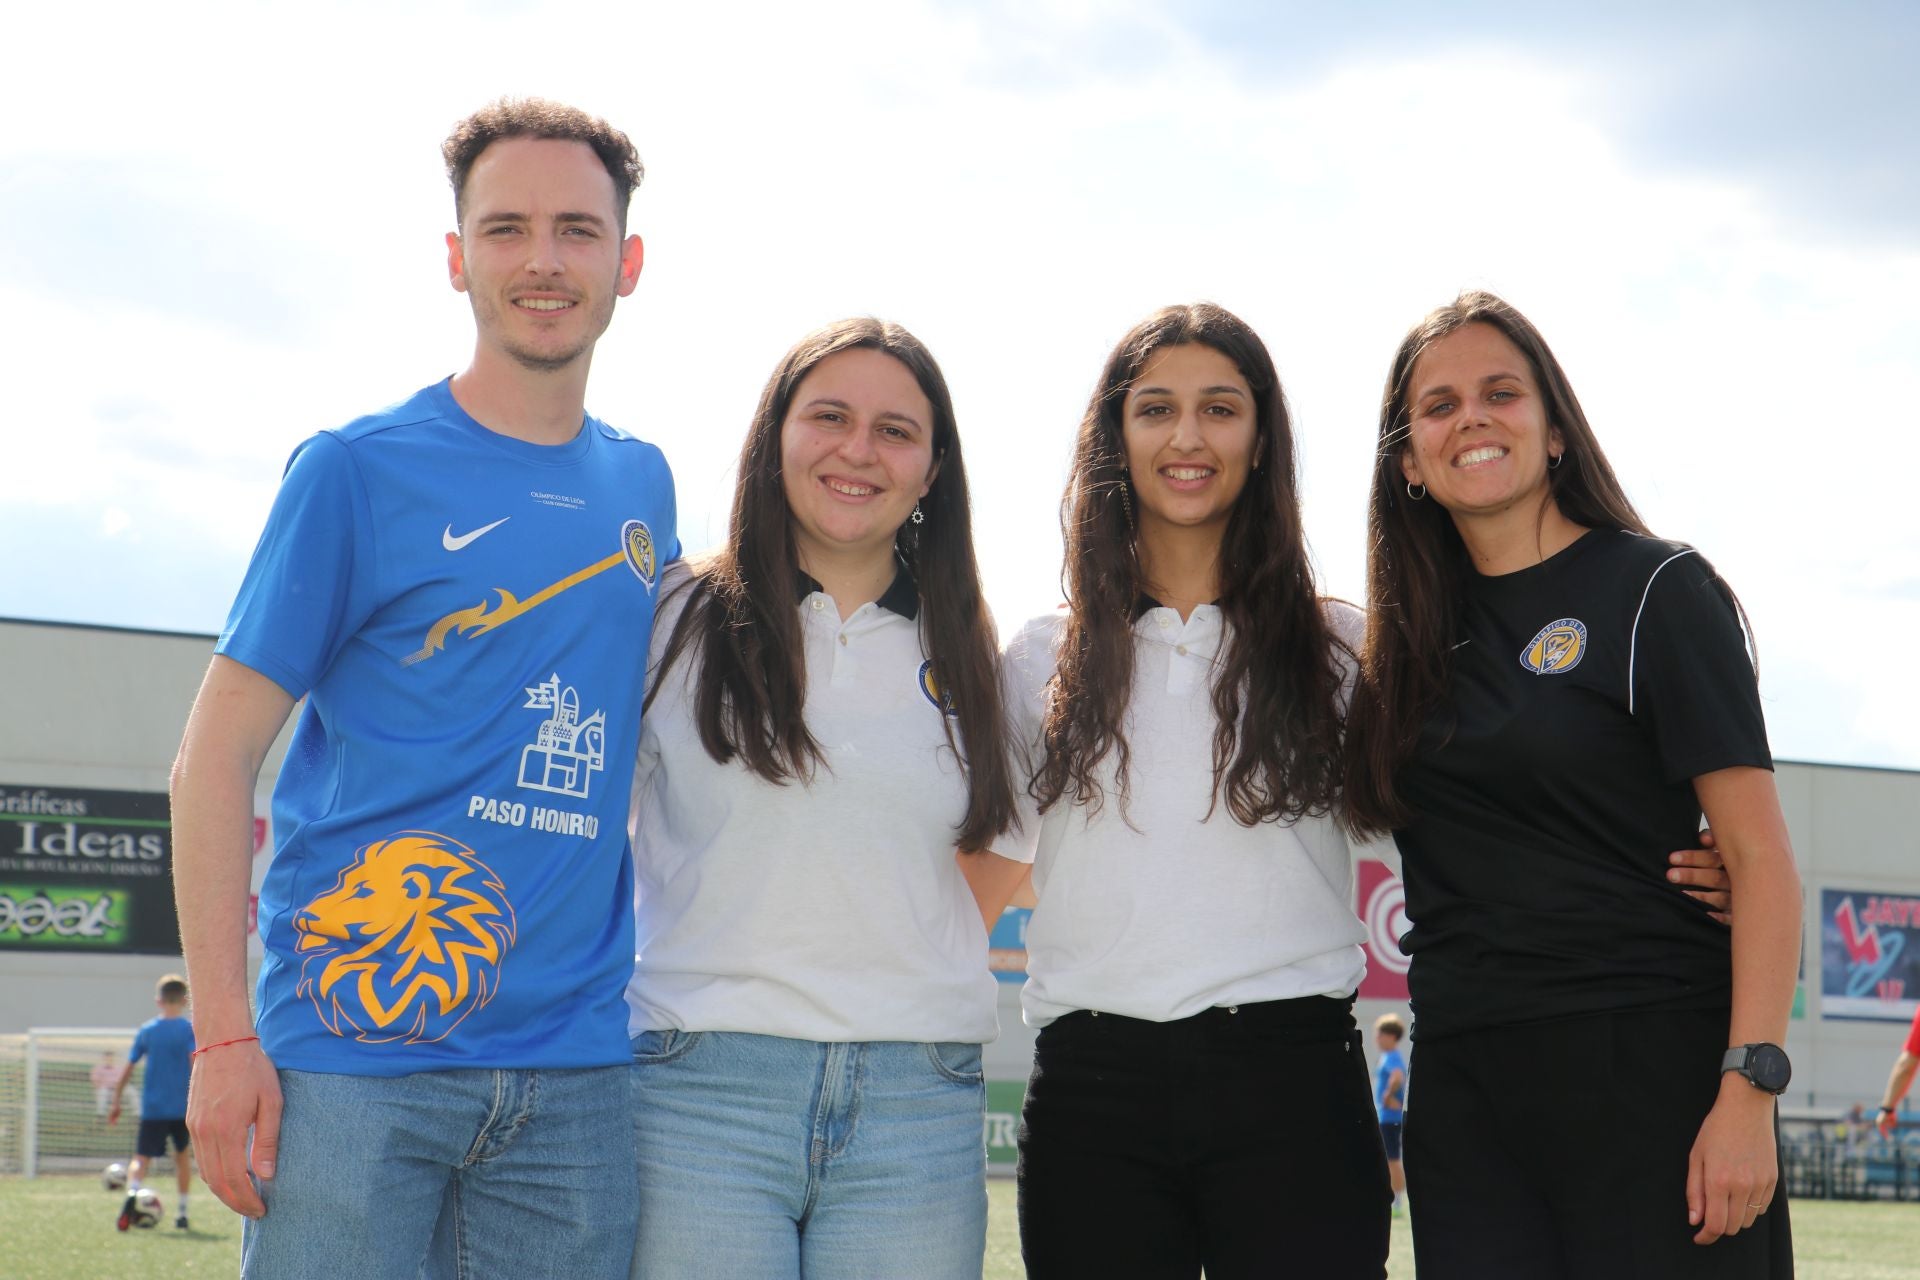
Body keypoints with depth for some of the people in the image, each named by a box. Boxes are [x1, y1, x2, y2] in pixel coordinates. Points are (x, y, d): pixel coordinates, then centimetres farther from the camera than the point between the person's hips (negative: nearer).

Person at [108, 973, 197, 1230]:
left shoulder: (146, 1030, 7)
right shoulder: (190, 1029, -2)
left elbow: (127, 1070, 8)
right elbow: (196, 1066, -13)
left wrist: (116, 1103, 16)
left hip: (152, 1108, 1)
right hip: (183, 1108, -1)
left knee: (141, 1158, -1)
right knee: (183, 1156, 17)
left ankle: (132, 1193, -32)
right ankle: (182, 1213, 18)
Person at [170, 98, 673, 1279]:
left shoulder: (643, 484, 13)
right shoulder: (362, 469, -2)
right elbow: (218, 753, -3)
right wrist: (224, 1037, -11)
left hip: (579, 1063, 4)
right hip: (359, 1052, -4)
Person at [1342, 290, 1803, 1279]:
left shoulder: (1654, 588, -2)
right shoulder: (1413, 635, 13)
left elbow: (1760, 859, -7)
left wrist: (1748, 1091, -17)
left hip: (1649, 1068, -5)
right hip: (1463, 1089, 5)